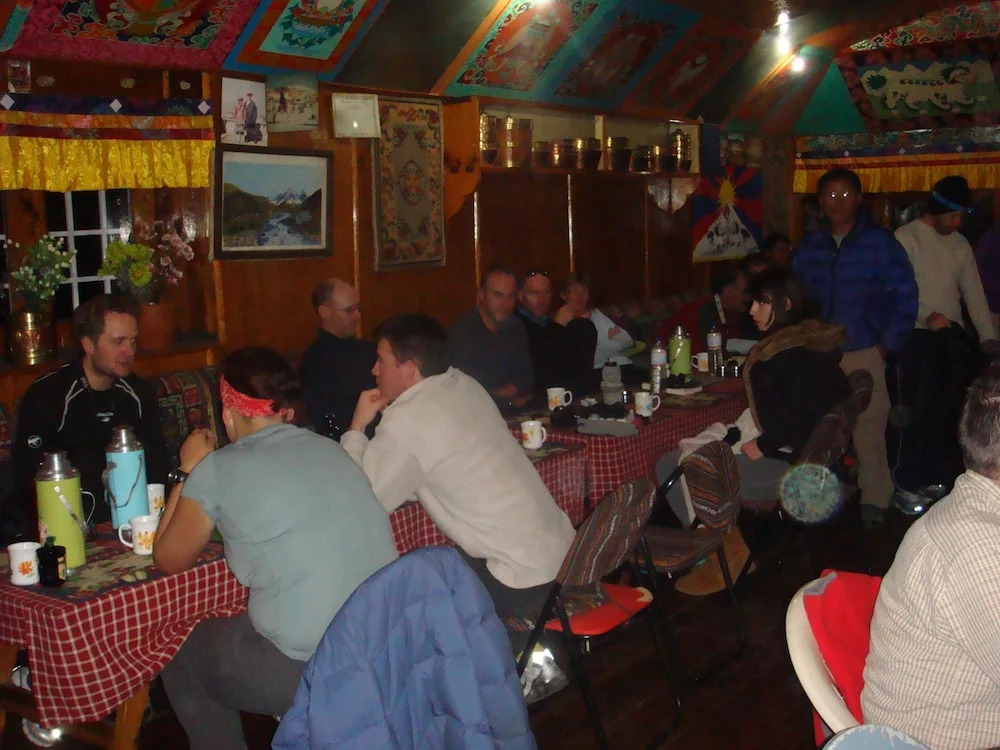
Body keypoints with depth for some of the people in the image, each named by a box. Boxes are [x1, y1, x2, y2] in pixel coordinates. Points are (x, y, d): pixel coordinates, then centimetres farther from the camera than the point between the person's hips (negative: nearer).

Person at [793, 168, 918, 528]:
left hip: (864, 354, -3)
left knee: (869, 431, -3)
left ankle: (874, 503, 8)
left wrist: (888, 344, -5)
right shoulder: (810, 246, 11)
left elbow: (905, 298, -1)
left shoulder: (880, 243, 0)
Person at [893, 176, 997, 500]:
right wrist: (926, 316, -24)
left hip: (953, 337, 6)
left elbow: (974, 291, 12)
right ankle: (910, 482, 5)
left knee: (951, 410, 6)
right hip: (918, 337, -6)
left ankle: (938, 476, 17)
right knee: (919, 411, -6)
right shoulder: (907, 237, -4)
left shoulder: (960, 244, 14)